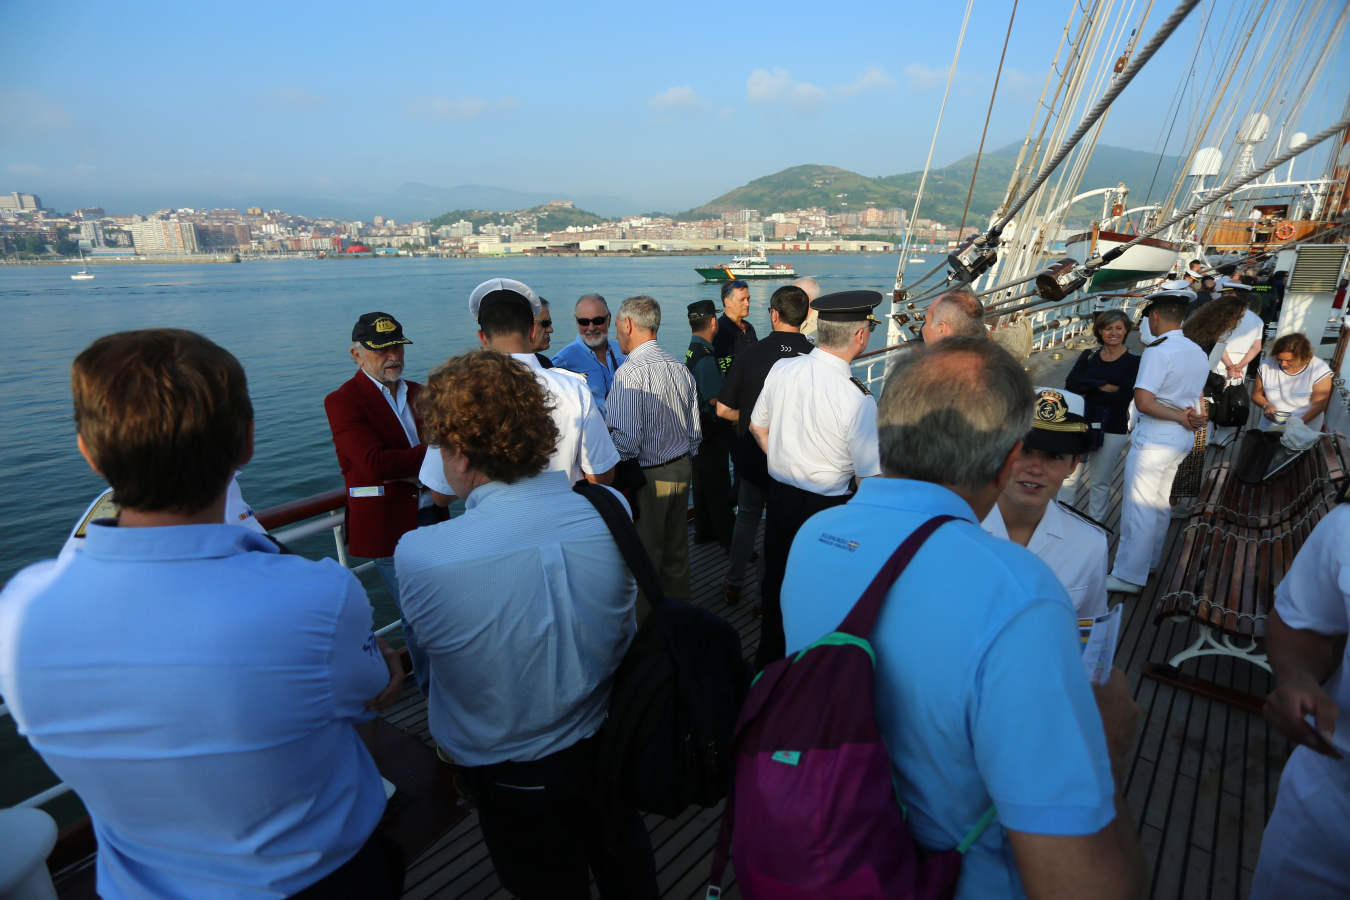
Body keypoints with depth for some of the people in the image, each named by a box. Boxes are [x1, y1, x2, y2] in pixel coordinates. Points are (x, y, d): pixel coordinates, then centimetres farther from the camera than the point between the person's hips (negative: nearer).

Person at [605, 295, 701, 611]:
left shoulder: (629, 373, -19)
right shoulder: (681, 369, 3)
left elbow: (626, 441, -25)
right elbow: (695, 433, 10)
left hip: (646, 478, -7)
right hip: (681, 470, 8)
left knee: (644, 558, 7)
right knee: (676, 551, 20)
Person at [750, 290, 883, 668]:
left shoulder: (780, 368, -8)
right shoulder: (858, 398, -24)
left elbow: (758, 427, 7)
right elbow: (869, 477, -19)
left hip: (779, 493, 5)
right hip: (829, 509, -5)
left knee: (776, 579, 23)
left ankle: (768, 659, 44)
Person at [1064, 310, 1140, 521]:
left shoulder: (1133, 361, -4)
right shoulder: (1089, 356, 7)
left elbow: (1123, 397, -15)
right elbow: (1070, 384, -7)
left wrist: (1087, 389, -11)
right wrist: (1102, 385, -17)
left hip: (1113, 430, -2)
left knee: (1099, 482, 8)